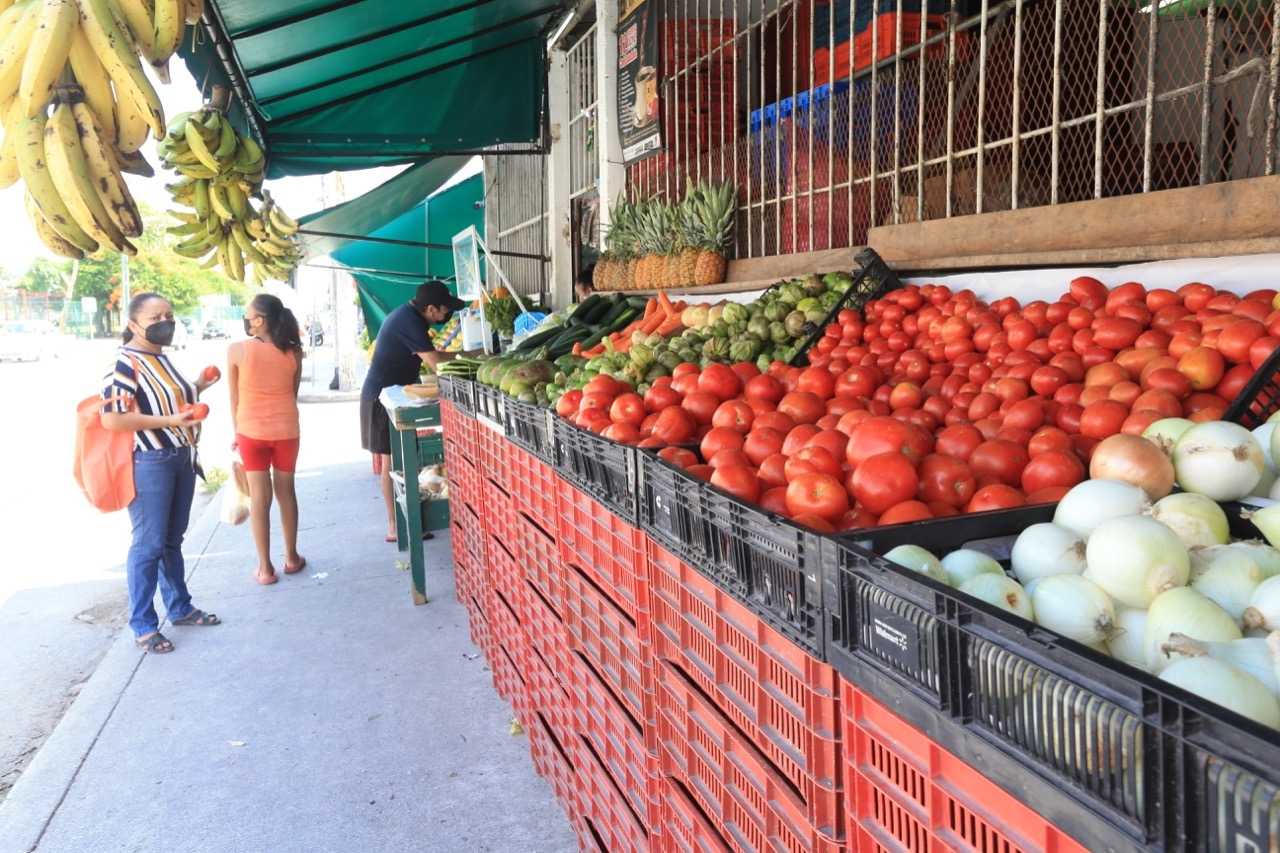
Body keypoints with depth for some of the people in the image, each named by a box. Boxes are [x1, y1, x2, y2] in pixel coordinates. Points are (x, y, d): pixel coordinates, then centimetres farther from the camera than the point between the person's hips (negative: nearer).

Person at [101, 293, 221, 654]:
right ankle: (143, 625, 9)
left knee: (173, 539, 18)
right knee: (149, 544, -2)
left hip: (181, 459, 9)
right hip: (148, 463, -9)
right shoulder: (125, 362, -16)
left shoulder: (162, 358, 12)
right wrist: (171, 420, -26)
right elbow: (112, 419, -24)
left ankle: (180, 607, 30)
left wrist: (198, 387, 9)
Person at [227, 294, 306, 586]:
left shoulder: (237, 350, -11)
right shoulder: (293, 352, -4)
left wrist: (236, 431, 9)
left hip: (251, 430, -2)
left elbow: (234, 397, -3)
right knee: (286, 491, 14)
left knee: (259, 497, 4)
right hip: (286, 430, 2)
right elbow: (293, 393, 3)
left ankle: (265, 567, 9)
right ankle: (292, 558, 24)